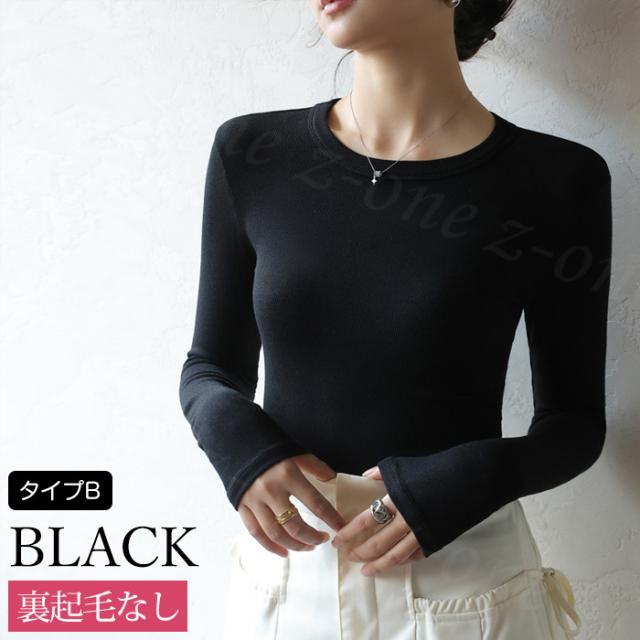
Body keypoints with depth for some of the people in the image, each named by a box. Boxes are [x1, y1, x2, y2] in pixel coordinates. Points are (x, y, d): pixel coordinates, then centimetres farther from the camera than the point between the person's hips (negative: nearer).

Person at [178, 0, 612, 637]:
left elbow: (575, 421, -2)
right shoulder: (251, 154, -5)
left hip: (464, 578, -1)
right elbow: (210, 367, 3)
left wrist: (476, 479, -20)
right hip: (283, 565, 2)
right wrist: (238, 442, -17)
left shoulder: (556, 178, -11)